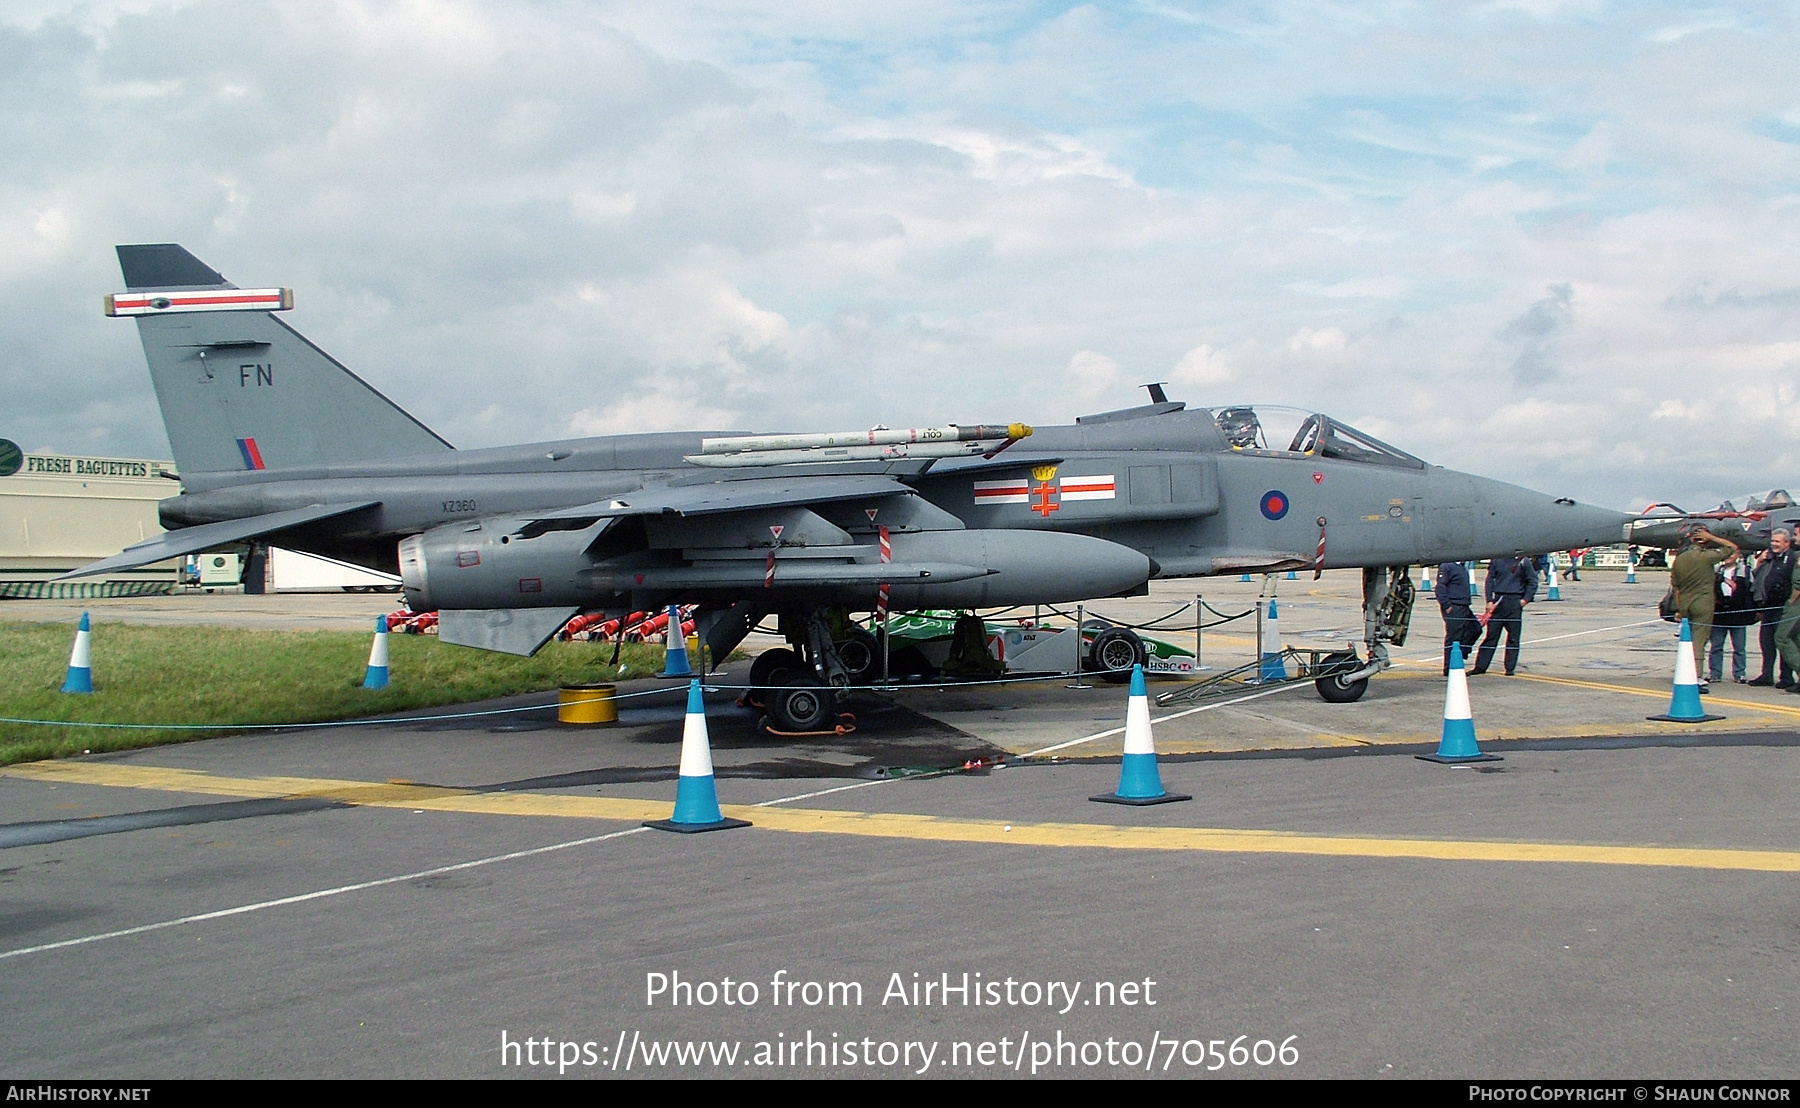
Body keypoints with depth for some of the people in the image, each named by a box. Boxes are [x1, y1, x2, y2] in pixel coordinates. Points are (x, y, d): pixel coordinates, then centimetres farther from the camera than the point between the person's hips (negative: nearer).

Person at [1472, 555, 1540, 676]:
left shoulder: (1524, 562, 2)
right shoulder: (1497, 560, 6)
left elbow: (1533, 582, 7)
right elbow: (1490, 580, 8)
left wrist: (1526, 599, -4)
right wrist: (1489, 601, 1)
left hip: (1515, 602, -1)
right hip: (1498, 601, 1)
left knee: (1513, 636, 2)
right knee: (1491, 634, 3)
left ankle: (1510, 668, 10)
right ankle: (1480, 666, 8)